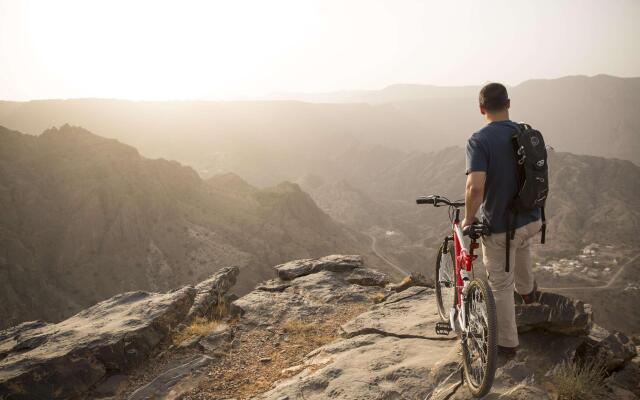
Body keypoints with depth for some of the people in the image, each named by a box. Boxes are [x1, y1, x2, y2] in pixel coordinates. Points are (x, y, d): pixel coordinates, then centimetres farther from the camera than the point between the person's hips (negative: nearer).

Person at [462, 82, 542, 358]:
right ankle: (527, 289, 54)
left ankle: (507, 343, 24)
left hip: (500, 225, -6)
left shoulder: (479, 140, -21)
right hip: (532, 219, 6)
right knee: (520, 240, 40)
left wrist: (468, 219, -15)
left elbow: (475, 186, -31)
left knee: (500, 285, 10)